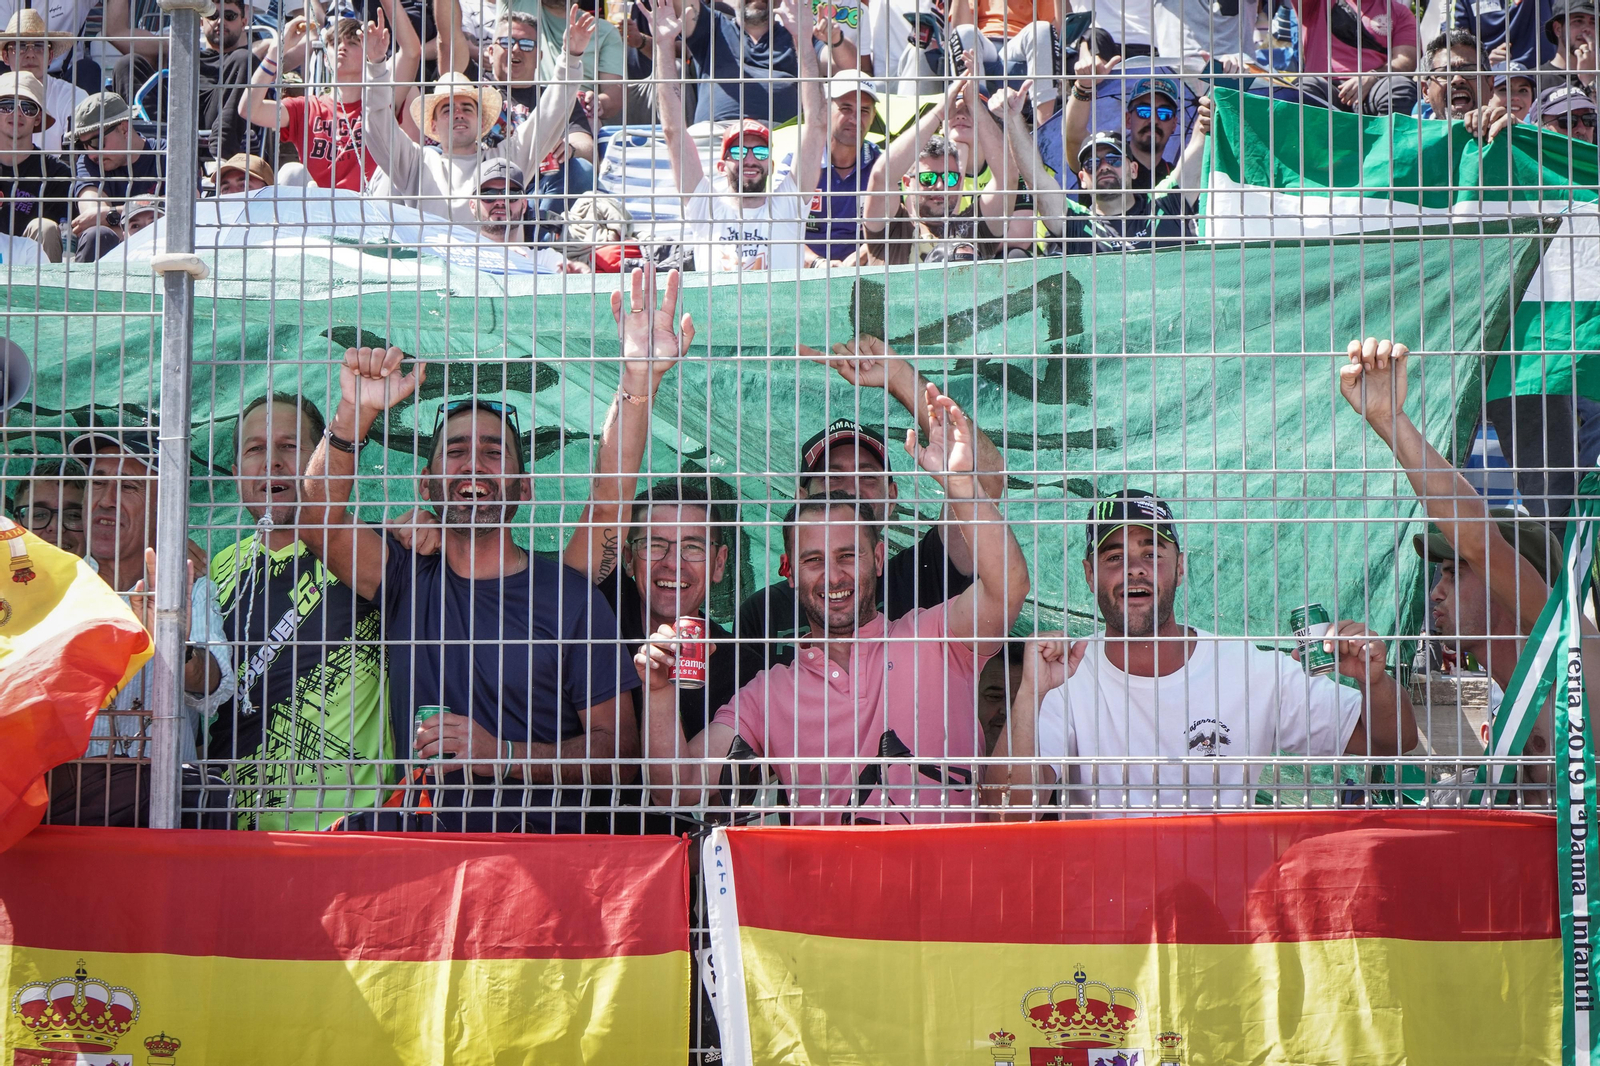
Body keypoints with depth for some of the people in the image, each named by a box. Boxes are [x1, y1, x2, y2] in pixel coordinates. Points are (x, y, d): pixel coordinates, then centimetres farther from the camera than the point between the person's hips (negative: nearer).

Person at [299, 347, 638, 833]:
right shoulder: (408, 580, 13)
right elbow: (319, 519, -4)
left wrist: (504, 755, -10)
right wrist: (355, 413, -17)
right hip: (425, 845, 2)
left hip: (546, 847, -2)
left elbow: (619, 748, 3)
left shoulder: (571, 597, 5)